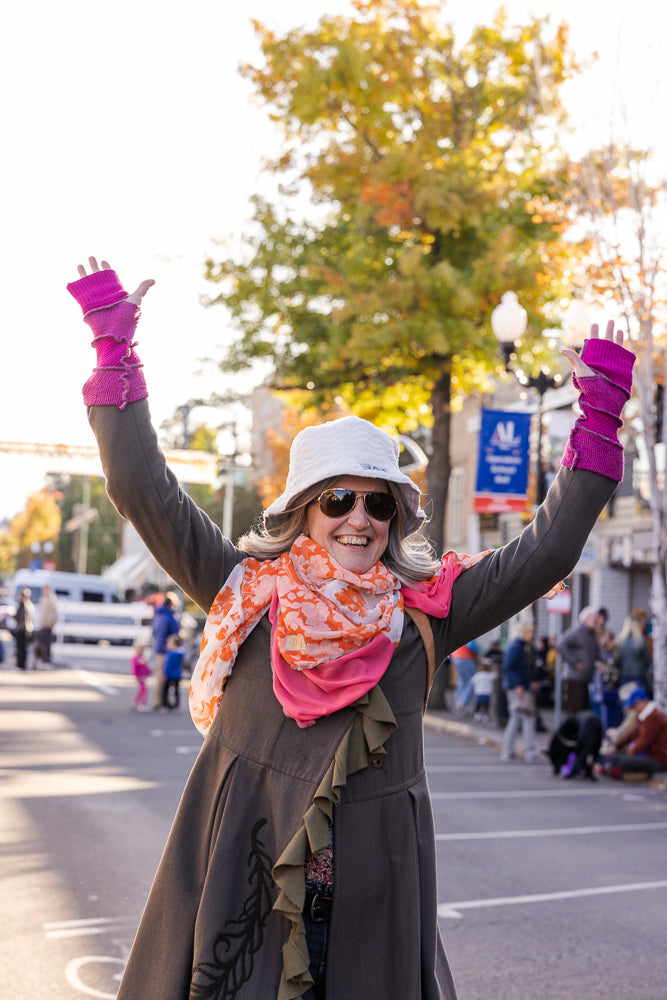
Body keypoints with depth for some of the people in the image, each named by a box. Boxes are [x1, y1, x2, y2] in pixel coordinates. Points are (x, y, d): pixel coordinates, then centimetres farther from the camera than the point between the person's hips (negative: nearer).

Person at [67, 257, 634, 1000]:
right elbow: (145, 492, -4)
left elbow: (543, 554, 2)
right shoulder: (244, 590, 0)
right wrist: (116, 350, -5)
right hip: (241, 892, -1)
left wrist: (599, 422, 0)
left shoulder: (424, 611, 3)